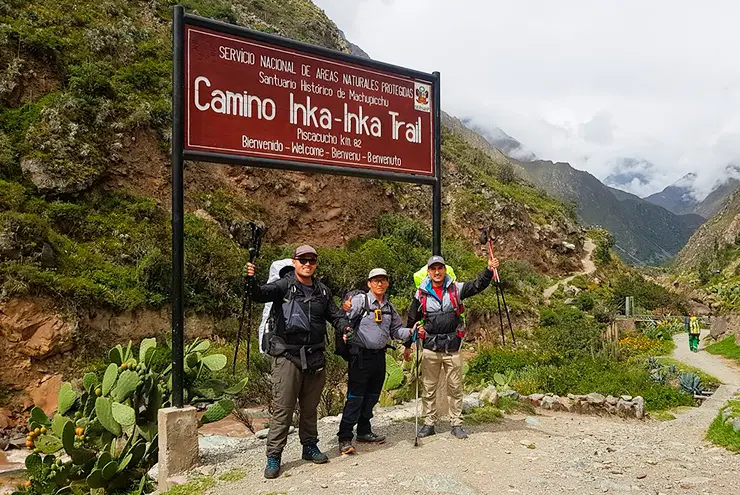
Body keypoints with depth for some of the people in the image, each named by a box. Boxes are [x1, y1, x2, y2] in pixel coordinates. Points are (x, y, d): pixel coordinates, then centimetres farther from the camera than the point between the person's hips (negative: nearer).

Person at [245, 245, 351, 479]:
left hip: (315, 357, 5)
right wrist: (251, 282, -42)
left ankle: (310, 446, 33)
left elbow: (335, 314, 17)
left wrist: (346, 328, -4)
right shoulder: (284, 286, -4)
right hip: (287, 356, -5)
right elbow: (261, 294, -20)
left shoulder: (322, 291, 12)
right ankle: (273, 457, 6)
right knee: (282, 409, -3)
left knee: (310, 407, 17)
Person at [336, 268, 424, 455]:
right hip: (361, 356, -7)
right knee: (355, 398, -6)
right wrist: (345, 310, -42)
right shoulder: (360, 300, -8)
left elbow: (396, 330, 21)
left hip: (379, 356, 7)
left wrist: (410, 332, 3)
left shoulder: (389, 307, 13)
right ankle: (345, 439, 0)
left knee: (372, 397, 16)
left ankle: (364, 432, 31)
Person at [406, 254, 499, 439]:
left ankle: (456, 424, 18)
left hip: (452, 347, 0)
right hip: (430, 348, 0)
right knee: (429, 388, 8)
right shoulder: (421, 293, 2)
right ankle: (429, 423, 19)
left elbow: (478, 285, -8)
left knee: (455, 388, 7)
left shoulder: (456, 289, 2)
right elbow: (412, 320, 10)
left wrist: (489, 270, -25)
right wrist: (408, 345, 14)